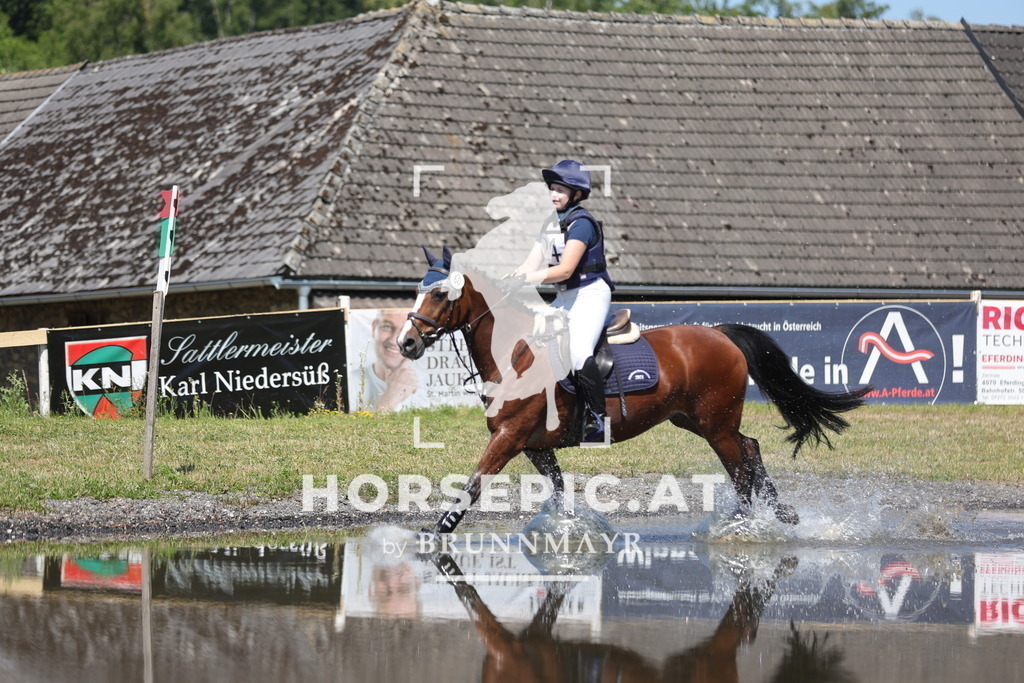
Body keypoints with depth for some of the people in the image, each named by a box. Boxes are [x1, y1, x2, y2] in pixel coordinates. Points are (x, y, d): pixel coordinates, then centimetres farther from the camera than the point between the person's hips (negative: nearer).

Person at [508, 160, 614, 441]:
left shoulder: (581, 223, -14)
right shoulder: (551, 226, 12)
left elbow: (565, 270, -23)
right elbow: (530, 265, 8)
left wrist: (525, 279, -29)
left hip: (590, 294, -10)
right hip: (564, 299, 10)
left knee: (578, 351, -27)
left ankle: (598, 416, -21)